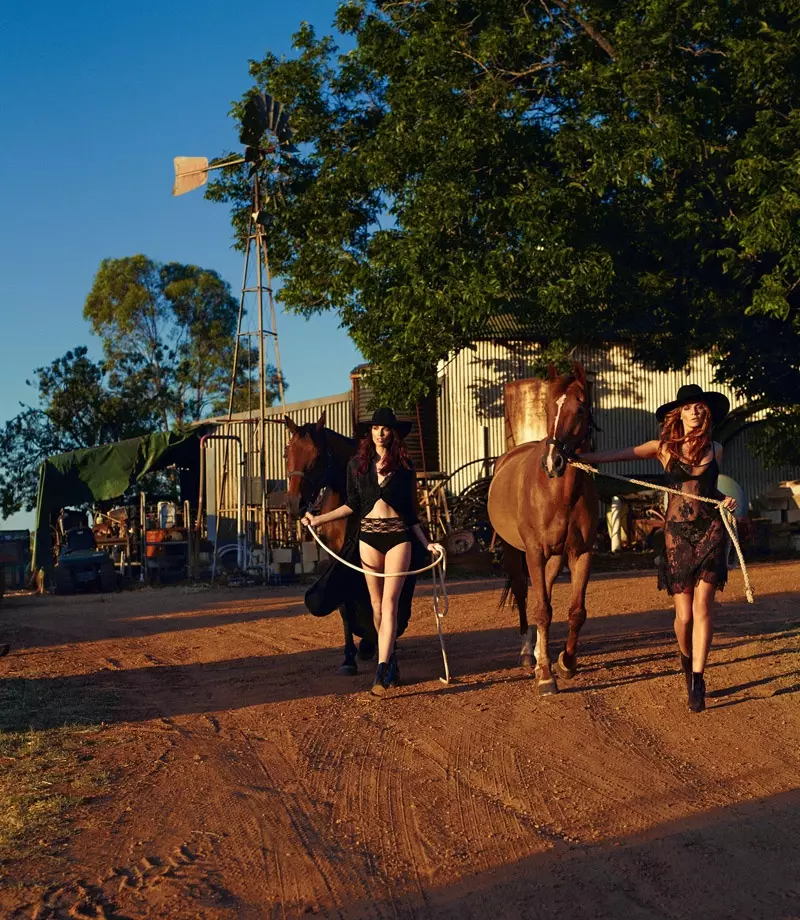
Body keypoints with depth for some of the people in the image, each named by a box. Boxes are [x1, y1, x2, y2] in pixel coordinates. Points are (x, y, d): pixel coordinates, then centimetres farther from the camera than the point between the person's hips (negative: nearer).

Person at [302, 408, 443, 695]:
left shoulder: (404, 465, 4)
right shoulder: (357, 464, 7)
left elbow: (410, 510, 7)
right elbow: (352, 504, 10)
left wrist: (426, 543, 4)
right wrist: (319, 519, 3)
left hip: (398, 536, -2)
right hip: (368, 535, 2)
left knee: (389, 602, -10)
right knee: (376, 604, 6)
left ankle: (382, 671, -15)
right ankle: (391, 662, 22)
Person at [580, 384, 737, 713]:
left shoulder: (715, 449, 9)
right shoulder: (664, 448, 3)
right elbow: (615, 455, 0)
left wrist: (727, 499, 3)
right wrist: (575, 458, -9)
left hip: (710, 531, 1)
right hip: (677, 534, -1)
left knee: (702, 606, -10)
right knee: (684, 614, 1)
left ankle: (697, 682, -7)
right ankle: (687, 665, 30)